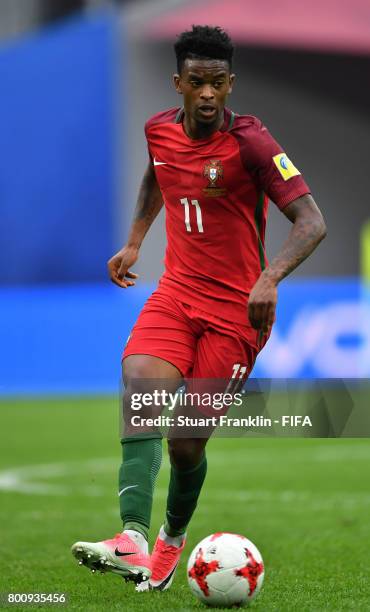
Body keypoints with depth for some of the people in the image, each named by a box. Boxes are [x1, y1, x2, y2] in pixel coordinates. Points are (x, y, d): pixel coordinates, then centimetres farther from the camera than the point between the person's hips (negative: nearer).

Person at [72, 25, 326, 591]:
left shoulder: (249, 141, -16)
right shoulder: (159, 130, 2)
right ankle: (132, 542, -36)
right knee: (139, 383, -25)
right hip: (176, 292, 4)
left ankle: (173, 537, 30)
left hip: (237, 308, -4)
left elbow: (311, 221, -22)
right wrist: (134, 242, 22)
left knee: (186, 443, -2)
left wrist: (270, 278, -37)